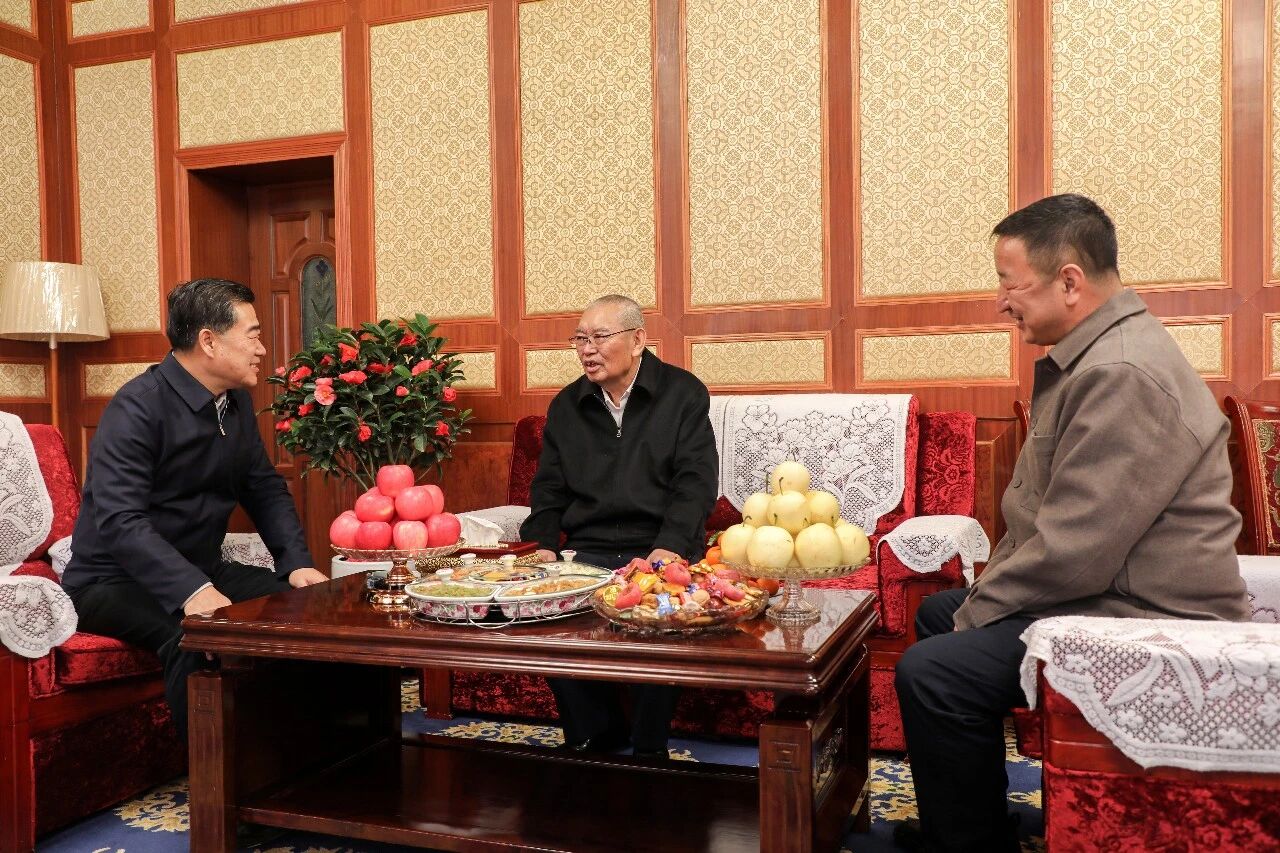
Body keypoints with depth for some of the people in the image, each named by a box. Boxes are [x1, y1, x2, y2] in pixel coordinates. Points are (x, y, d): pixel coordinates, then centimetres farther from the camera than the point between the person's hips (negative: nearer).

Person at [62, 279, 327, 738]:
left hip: (202, 570, 7)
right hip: (115, 580, -7)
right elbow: (120, 521, -29)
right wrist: (192, 590, -42)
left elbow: (266, 488, 10)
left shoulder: (237, 401, 5)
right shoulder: (137, 408, -19)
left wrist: (297, 562, -6)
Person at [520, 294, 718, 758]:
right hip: (587, 551, 4)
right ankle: (595, 736, -1)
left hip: (660, 549, -3)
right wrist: (542, 545, -3)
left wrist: (670, 546, -21)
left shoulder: (683, 393, 3)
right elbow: (549, 489, 16)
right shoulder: (566, 406, 15)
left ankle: (649, 749, -8)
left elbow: (696, 480, -6)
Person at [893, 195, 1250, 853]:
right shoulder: (1090, 356, 12)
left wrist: (978, 612, -14)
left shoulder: (1123, 375, -24)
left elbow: (1073, 553, -28)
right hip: (1109, 593, 12)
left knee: (933, 672, -23)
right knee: (937, 612, 21)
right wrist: (986, 592, 7)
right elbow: (1044, 510, 16)